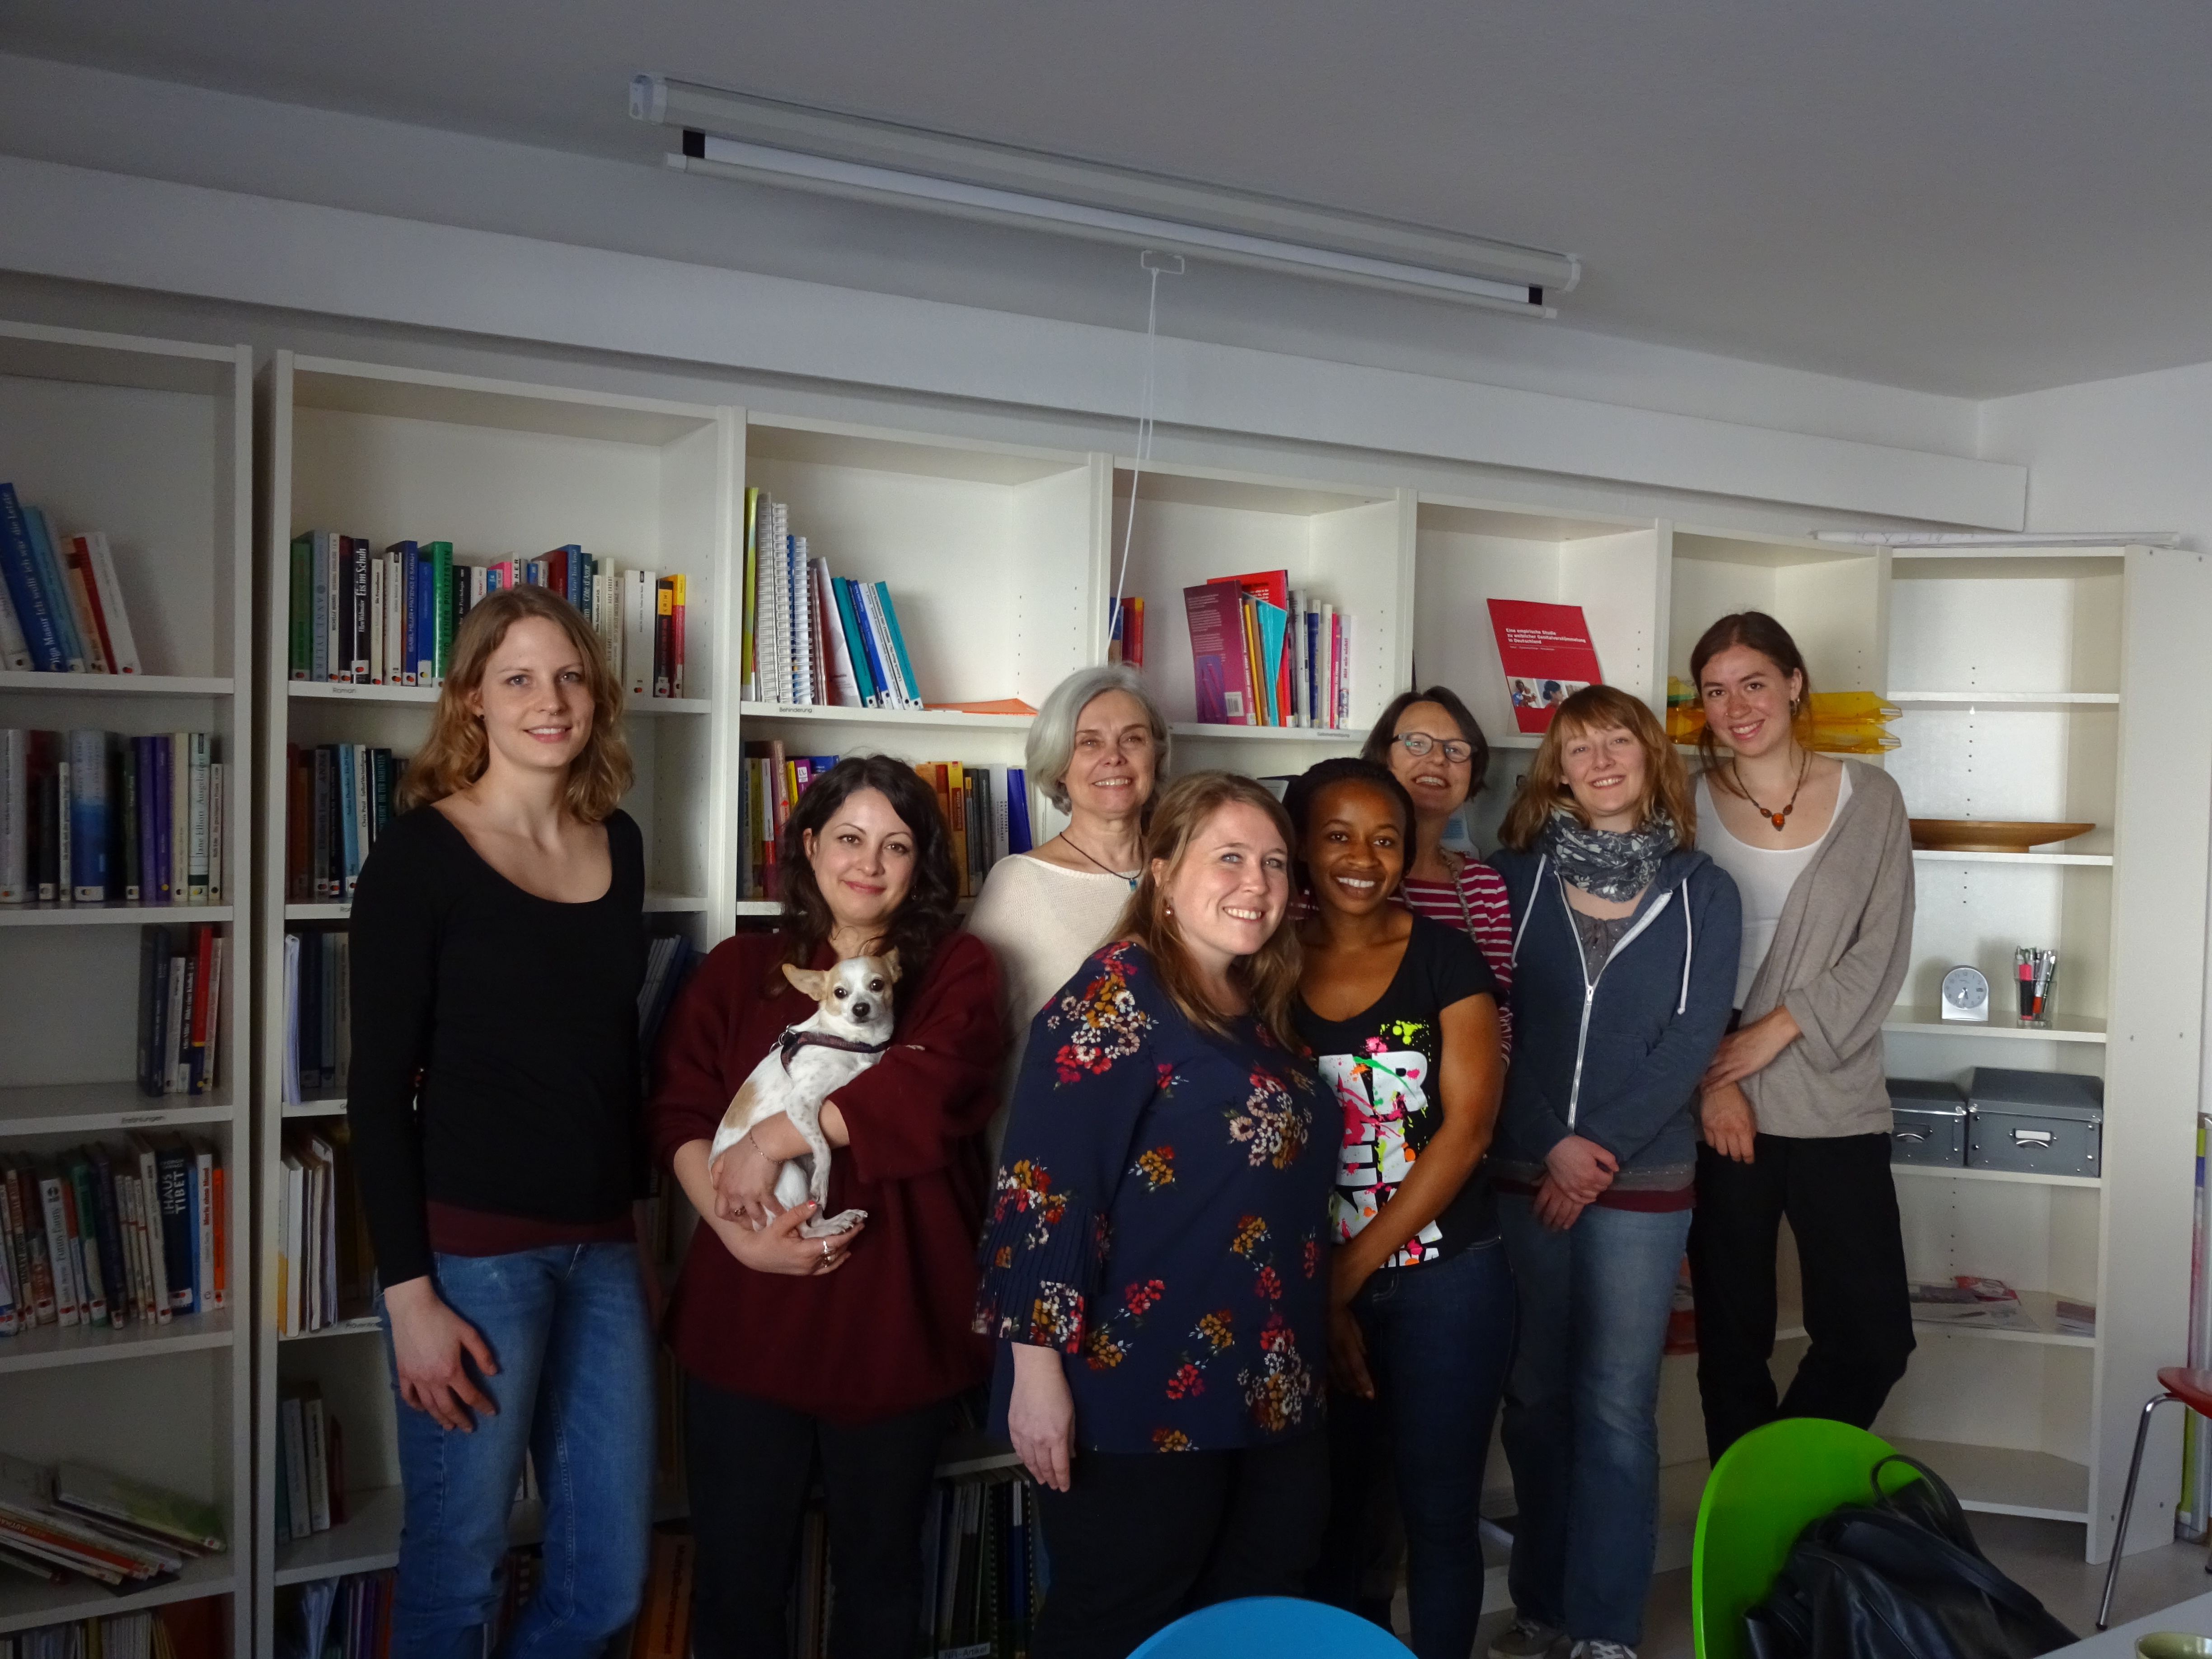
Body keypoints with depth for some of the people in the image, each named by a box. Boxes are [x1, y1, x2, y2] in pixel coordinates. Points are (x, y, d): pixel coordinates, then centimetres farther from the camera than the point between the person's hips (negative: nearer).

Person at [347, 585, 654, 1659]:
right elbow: (378, 1087, -9)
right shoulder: (420, 852, -7)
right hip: (472, 1246, -5)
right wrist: (409, 1292, -12)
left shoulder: (619, 844, 8)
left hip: (603, 1246, 5)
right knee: (457, 1571, 8)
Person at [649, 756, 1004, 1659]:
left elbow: (925, 1090, -16)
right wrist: (738, 1229, -19)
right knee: (736, 1579, 13)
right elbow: (678, 1112, -4)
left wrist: (774, 1137, -19)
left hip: (897, 1321, -1)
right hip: (745, 1318, 1)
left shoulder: (958, 970, 2)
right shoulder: (737, 968, 7)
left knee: (880, 1575, 17)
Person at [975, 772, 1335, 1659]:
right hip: (1142, 1393, -8)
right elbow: (1042, 1185, -20)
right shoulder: (1116, 999, -13)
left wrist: (1320, 1334, 23)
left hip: (1269, 1390, 8)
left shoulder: (1261, 1009, 11)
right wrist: (1037, 1363, -22)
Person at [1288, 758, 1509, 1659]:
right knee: (1328, 1507, 13)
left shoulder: (1445, 956, -4)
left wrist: (1348, 1275, -11)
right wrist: (1318, 1301, -6)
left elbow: (1467, 1124, -10)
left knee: (1438, 1511, 8)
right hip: (1308, 1290, 2)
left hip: (1445, 1280, -1)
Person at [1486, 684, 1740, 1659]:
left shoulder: (1701, 891, 2)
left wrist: (1604, 1149, -12)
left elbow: (1692, 1037, -4)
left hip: (1642, 1179, -1)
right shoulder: (1517, 875, 3)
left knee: (1616, 1405, 3)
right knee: (1535, 1397, 9)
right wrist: (1553, 1145, -9)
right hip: (1524, 1174, 1)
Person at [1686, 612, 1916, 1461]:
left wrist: (1776, 1030, -11)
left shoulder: (1870, 798, 4)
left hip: (1836, 1104, 0)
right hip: (1720, 1109, 0)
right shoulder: (1688, 807, 3)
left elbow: (1882, 952, -1)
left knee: (1874, 1338, 0)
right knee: (1733, 1338, 8)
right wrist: (1713, 1082, -9)